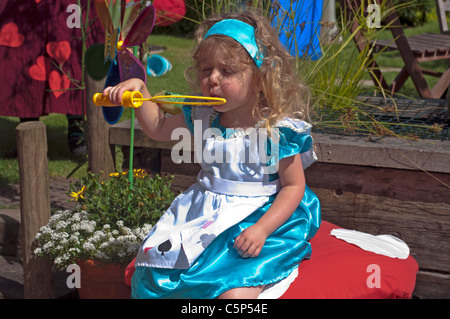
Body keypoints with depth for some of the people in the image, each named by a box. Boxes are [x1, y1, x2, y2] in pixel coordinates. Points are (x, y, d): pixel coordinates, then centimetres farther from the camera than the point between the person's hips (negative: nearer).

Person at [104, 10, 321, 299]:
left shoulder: (279, 128, -13)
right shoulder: (202, 117, 2)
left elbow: (294, 186, -8)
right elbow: (158, 128, 20)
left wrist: (261, 229, -21)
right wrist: (140, 90, 4)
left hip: (261, 217, -5)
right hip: (203, 214, 5)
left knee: (235, 291, -29)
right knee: (152, 277, -4)